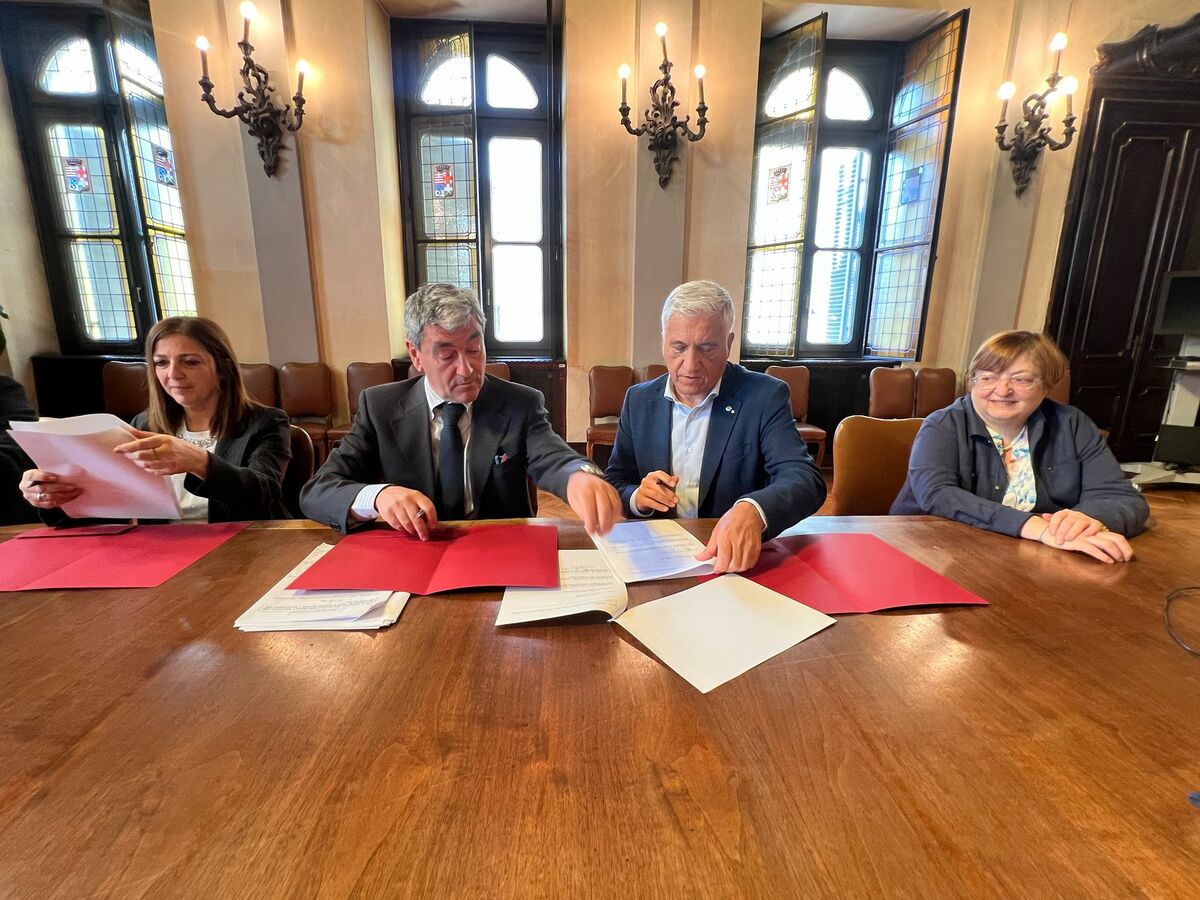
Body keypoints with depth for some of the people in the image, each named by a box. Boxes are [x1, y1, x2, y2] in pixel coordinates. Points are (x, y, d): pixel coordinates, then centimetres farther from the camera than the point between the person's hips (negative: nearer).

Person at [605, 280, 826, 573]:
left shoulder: (765, 396, -6)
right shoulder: (639, 400, 4)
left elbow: (806, 479, -17)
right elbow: (613, 484, 8)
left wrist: (751, 511, -38)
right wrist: (637, 497, -15)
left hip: (737, 562, -1)